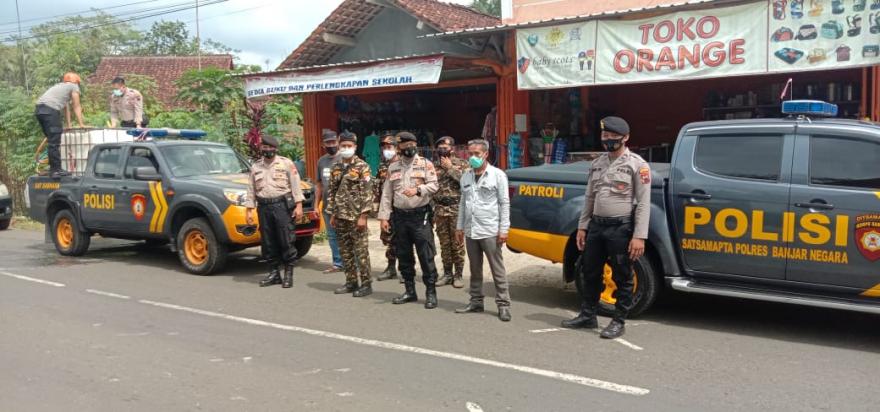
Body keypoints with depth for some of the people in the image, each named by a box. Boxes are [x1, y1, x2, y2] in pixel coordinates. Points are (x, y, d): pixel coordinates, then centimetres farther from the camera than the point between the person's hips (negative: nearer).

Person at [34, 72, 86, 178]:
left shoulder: (60, 86, 35)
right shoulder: (74, 86, 13)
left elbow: (66, 108, 38)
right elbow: (77, 107, 12)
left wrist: (69, 125, 41)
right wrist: (81, 124, 16)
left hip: (39, 109, 9)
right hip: (50, 110, -9)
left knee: (52, 140, 17)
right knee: (54, 142, -9)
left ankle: (54, 168, 20)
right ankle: (55, 170, -12)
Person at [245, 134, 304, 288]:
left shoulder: (286, 163, 2)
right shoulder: (255, 167, 14)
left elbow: (295, 185, -2)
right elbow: (251, 190, 14)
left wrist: (298, 205, -10)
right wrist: (249, 210, 9)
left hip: (282, 205, -4)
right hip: (264, 207, 4)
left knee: (286, 241, -5)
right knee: (268, 243, 6)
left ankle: (288, 274, 3)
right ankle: (274, 273, 17)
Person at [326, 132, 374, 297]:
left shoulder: (362, 167, -6)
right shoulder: (336, 168, 12)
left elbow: (367, 193, -11)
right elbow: (332, 192, 16)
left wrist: (363, 216, -16)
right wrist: (332, 214, 11)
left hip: (356, 216, -6)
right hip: (340, 216, 6)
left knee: (361, 251, -3)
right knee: (345, 251, 11)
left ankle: (366, 284, 4)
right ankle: (351, 282, 21)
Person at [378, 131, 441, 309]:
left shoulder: (425, 164, 1)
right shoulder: (393, 167, 11)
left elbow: (433, 186, -7)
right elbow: (387, 194, 10)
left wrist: (418, 189, -25)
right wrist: (384, 216, 4)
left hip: (420, 215, -4)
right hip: (400, 216, 4)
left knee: (426, 256, -5)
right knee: (403, 256, 10)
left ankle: (431, 292, 3)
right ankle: (410, 291, 22)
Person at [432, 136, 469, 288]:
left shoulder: (461, 164, 2)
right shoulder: (436, 166, 13)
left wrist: (450, 167, -11)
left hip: (456, 209, -4)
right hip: (440, 210, 4)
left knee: (457, 243, -1)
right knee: (444, 244, 8)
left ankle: (458, 275, 7)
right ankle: (447, 274, 16)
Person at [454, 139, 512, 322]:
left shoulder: (497, 175, -3)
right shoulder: (466, 176, 13)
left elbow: (504, 203, -5)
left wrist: (503, 229, -11)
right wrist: (459, 226, 14)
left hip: (490, 232, -6)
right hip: (470, 231, 6)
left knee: (498, 270, -2)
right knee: (475, 270, 14)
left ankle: (503, 304, 3)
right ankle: (476, 302, 23)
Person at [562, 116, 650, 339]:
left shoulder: (637, 164, -5)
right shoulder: (597, 163, 13)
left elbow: (643, 203, -10)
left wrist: (639, 236, -16)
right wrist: (582, 226, 12)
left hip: (621, 227, -6)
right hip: (596, 225, 6)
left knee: (622, 278, 4)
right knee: (590, 273, 13)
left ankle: (618, 322, 15)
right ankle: (587, 316, 27)